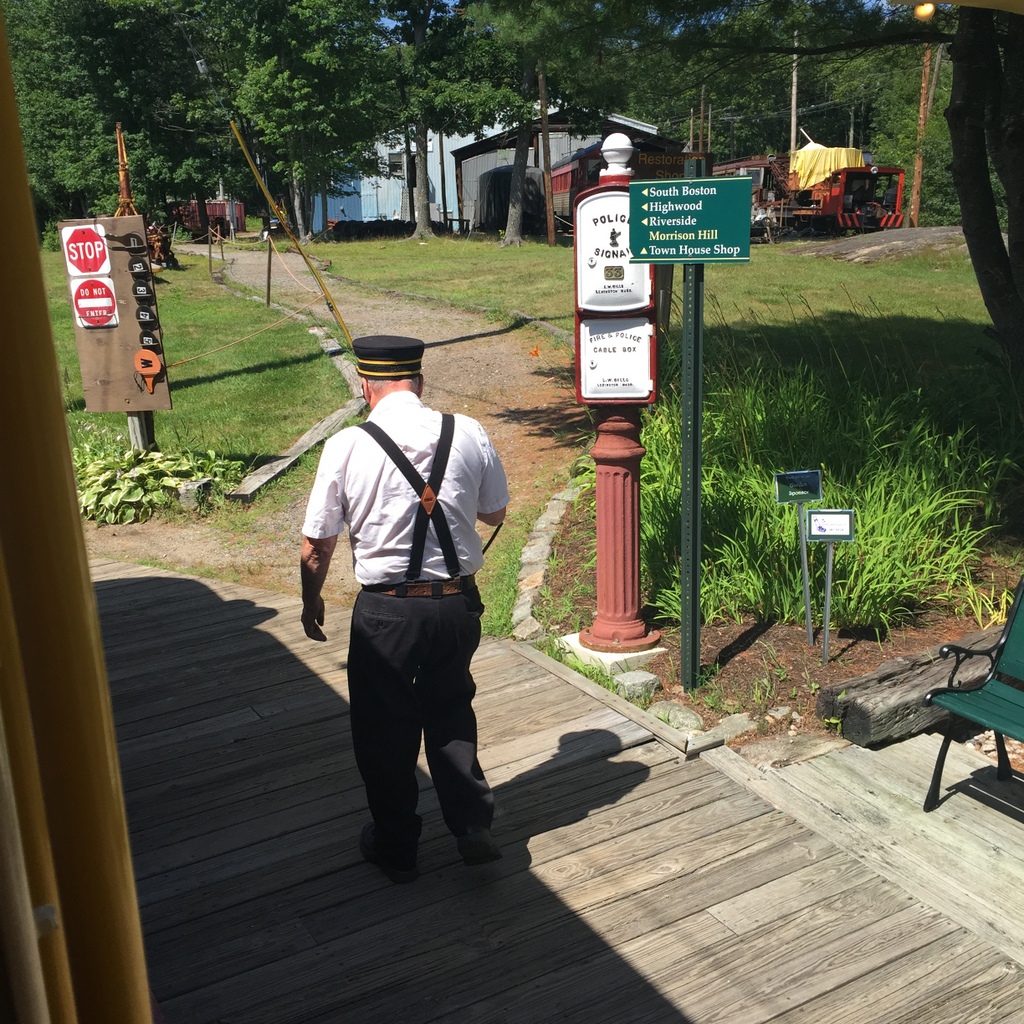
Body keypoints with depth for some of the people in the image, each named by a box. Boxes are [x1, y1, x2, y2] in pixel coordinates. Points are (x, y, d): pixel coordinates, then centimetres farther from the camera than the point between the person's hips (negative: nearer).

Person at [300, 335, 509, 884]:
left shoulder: (346, 447, -12)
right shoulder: (468, 433, -5)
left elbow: (316, 546, -5)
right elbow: (495, 513, 9)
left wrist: (311, 600, 13)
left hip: (385, 611, -3)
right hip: (458, 601, 3)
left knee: (385, 730, 17)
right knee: (451, 713, 26)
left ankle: (395, 848, 34)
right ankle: (474, 828, 27)